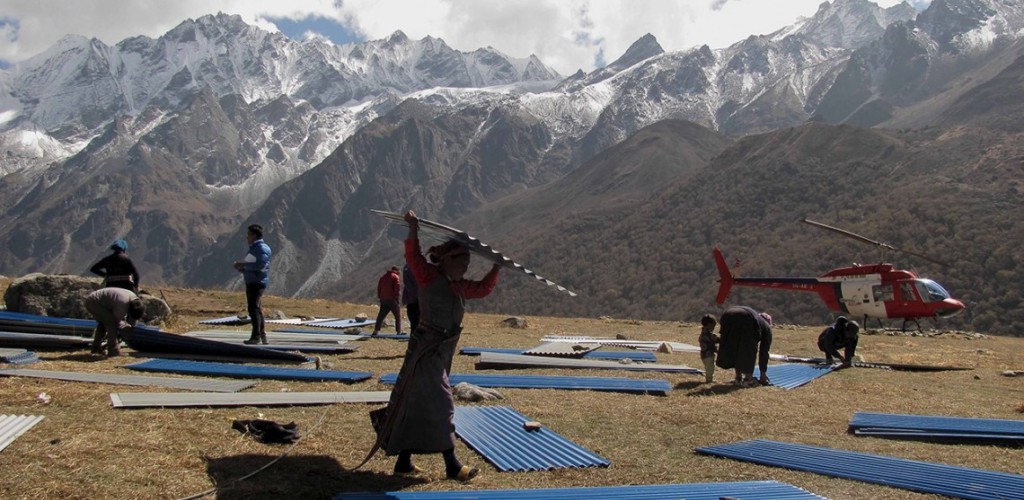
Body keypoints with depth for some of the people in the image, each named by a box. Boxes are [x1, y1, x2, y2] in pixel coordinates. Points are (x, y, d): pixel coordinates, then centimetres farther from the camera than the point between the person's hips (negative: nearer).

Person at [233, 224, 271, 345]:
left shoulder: (262, 248, -11)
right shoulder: (253, 248, 20)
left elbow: (260, 266, -23)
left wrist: (244, 265, -16)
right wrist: (241, 267, 7)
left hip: (257, 283, -10)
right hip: (251, 282, 10)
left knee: (254, 309, -12)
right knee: (257, 309, 12)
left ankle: (256, 336, -11)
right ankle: (262, 335, 18)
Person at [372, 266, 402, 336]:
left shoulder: (383, 277, 17)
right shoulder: (395, 277, -3)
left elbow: (379, 288, 16)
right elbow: (397, 288, -13)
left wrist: (379, 297, 16)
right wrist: (397, 296, -9)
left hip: (383, 299, 6)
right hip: (392, 299, -6)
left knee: (381, 315, 9)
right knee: (398, 315, 2)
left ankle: (376, 330, 2)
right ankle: (399, 331, -3)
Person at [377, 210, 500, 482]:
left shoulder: (460, 286, 12)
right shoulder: (430, 277, -9)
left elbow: (483, 288, 25)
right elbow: (413, 257, -20)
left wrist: (496, 268, 17)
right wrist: (413, 230, -31)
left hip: (443, 353, 8)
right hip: (426, 351, -8)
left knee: (418, 406, 13)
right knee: (440, 405, -5)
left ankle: (404, 461, 22)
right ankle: (452, 465, 2)